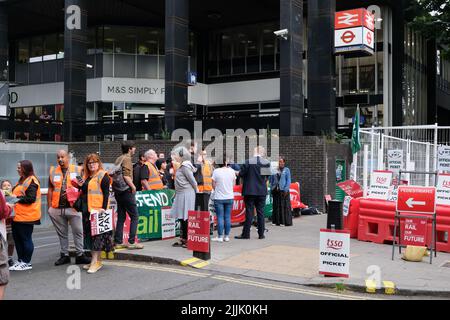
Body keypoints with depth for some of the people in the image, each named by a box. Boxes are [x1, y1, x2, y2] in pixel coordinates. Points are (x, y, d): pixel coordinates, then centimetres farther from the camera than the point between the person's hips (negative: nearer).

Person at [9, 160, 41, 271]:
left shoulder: (31, 181, -14)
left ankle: (27, 263, 10)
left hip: (26, 216, -9)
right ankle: (20, 261, 24)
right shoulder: (22, 180, 16)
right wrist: (13, 197, 6)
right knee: (17, 238, 13)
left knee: (26, 239, 0)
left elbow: (31, 198, -20)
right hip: (17, 215, 9)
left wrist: (17, 198, -18)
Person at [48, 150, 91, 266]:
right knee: (62, 234, 12)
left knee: (78, 232, -1)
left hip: (73, 207, -3)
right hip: (57, 208, 3)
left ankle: (80, 255, 7)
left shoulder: (77, 170, 3)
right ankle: (64, 255, 22)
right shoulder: (53, 171, 11)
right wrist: (49, 207, 7)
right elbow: (50, 190, 12)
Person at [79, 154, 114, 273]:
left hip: (97, 210, -9)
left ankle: (96, 261, -5)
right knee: (89, 235, 11)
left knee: (97, 235, -7)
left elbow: (106, 193, -13)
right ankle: (96, 260, 19)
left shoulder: (103, 176, -7)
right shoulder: (86, 176, 18)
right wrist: (81, 186, 4)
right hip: (87, 210, 9)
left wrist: (104, 208, -20)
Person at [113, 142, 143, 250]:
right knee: (134, 216, -2)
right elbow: (126, 176, -23)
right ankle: (131, 242, -3)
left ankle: (118, 242, 13)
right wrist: (133, 186, -12)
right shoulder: (127, 159, -11)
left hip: (118, 191, 9)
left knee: (121, 217, 12)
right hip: (126, 191, -9)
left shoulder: (118, 159, 15)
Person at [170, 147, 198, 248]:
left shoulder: (185, 166, -14)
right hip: (182, 195, 10)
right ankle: (182, 240, 20)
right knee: (182, 218, 13)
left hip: (186, 194, -10)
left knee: (186, 218, -5)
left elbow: (193, 181, -14)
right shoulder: (182, 166, 15)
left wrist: (197, 192, -6)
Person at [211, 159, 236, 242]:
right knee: (228, 217, 8)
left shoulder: (216, 171, -10)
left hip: (219, 197, -2)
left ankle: (220, 236, 3)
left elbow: (214, 185, -4)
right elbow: (233, 184, 6)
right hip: (229, 197, 2)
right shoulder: (232, 171, -3)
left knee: (220, 217, 2)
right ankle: (227, 236, 12)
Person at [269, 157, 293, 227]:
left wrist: (286, 189, -11)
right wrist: (271, 188, 7)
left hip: (283, 190, -4)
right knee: (276, 206, 6)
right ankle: (276, 221, 12)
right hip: (275, 190, 4)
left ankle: (284, 221, 0)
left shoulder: (286, 170, 4)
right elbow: (272, 180, 16)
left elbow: (288, 180, -2)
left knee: (284, 205, -4)